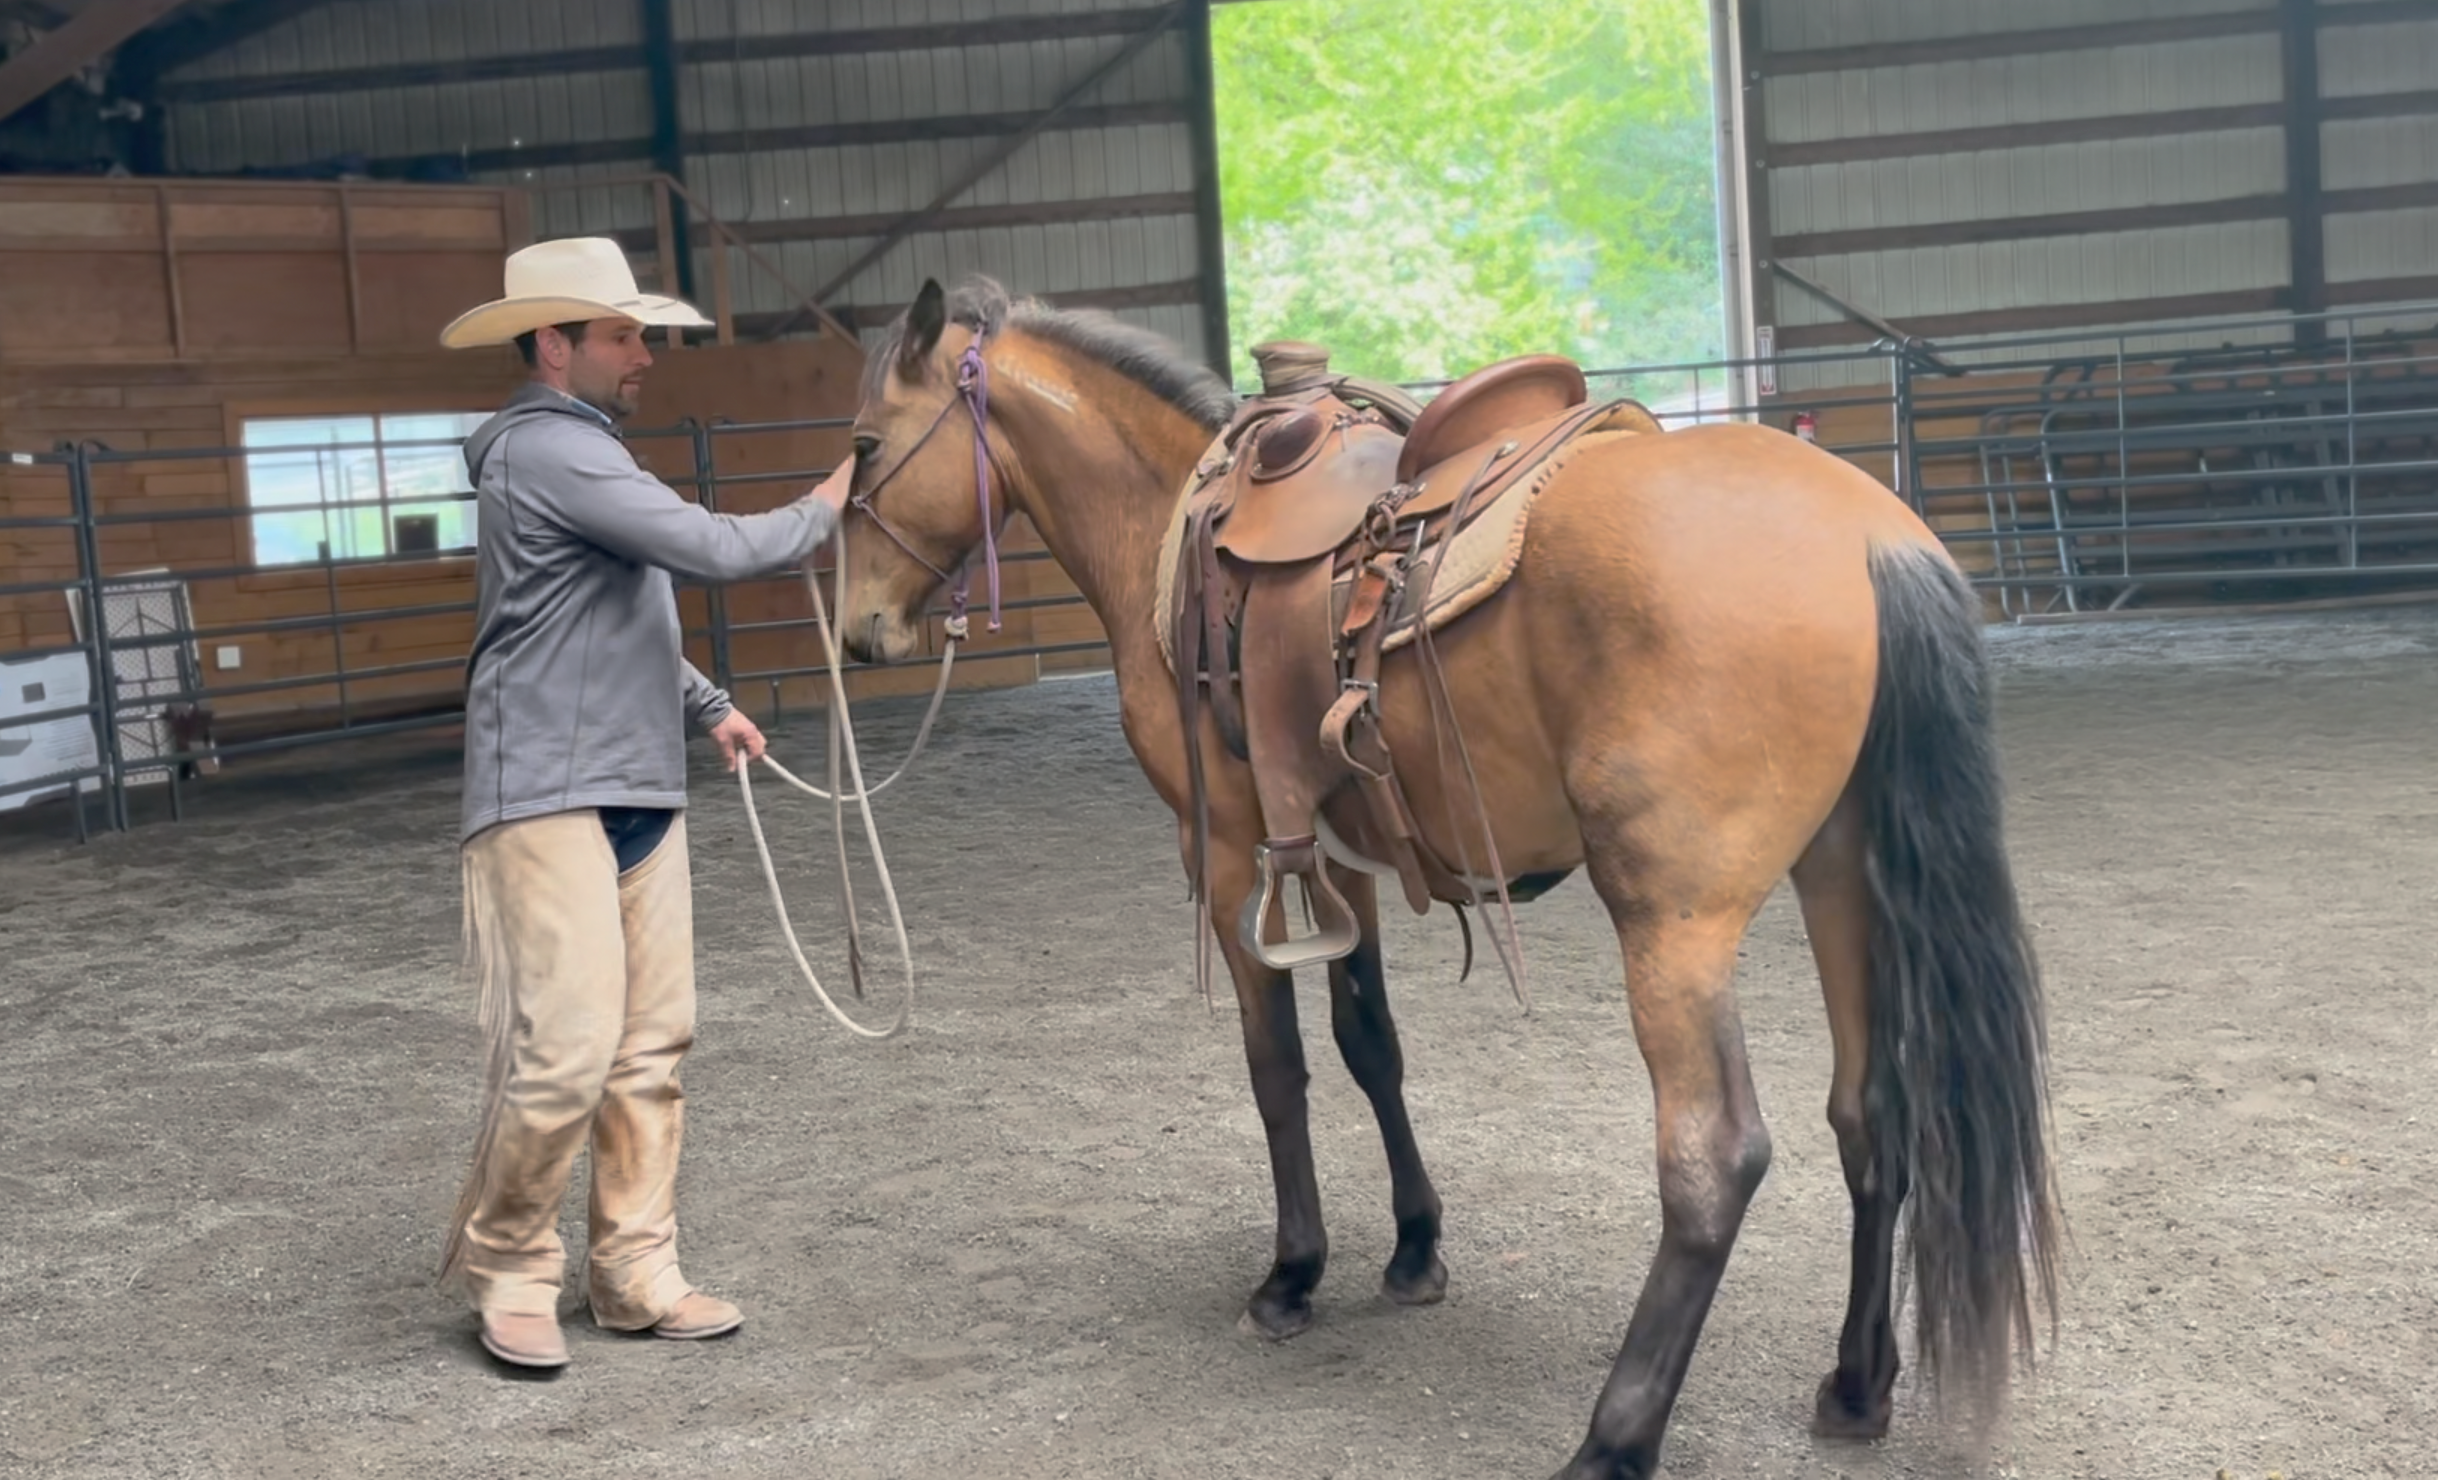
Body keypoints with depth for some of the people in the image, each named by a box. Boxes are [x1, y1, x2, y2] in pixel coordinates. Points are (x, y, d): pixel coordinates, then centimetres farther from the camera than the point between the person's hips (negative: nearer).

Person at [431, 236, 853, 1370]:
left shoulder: (584, 452, 20)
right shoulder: (549, 451, -13)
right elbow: (718, 550, -18)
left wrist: (707, 707, 25)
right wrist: (825, 510, -2)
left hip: (638, 795, 10)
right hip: (550, 799, -10)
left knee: (651, 1047, 8)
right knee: (566, 1045, -10)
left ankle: (635, 1275, 15)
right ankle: (503, 1267, 8)